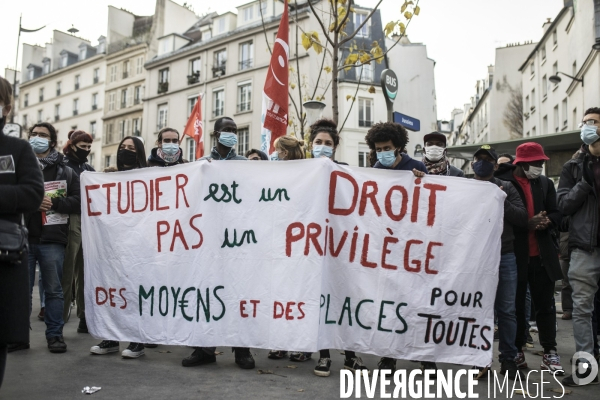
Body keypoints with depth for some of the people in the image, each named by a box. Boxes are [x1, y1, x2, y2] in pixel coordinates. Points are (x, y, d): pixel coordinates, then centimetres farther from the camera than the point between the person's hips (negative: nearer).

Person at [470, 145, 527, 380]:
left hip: (505, 257, 1)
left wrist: (502, 202, -11)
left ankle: (508, 359, 18)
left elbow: (523, 219, 0)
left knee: (507, 310, 6)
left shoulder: (507, 188, 9)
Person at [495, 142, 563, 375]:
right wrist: (527, 224, -19)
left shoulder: (545, 183, 12)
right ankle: (517, 351, 17)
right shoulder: (501, 182, -5)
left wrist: (547, 222, -11)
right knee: (516, 305, 6)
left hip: (542, 254, 4)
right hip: (514, 254, -4)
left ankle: (550, 353, 12)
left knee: (545, 304, 6)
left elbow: (556, 213, 11)